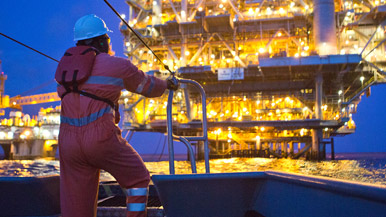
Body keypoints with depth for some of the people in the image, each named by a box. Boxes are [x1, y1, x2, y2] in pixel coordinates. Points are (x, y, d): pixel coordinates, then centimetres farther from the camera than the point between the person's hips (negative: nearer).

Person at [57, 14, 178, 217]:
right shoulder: (117, 65, 4)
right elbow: (148, 86, 19)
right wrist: (167, 84, 41)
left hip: (69, 142, 5)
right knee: (138, 179, 18)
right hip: (102, 138, -5)